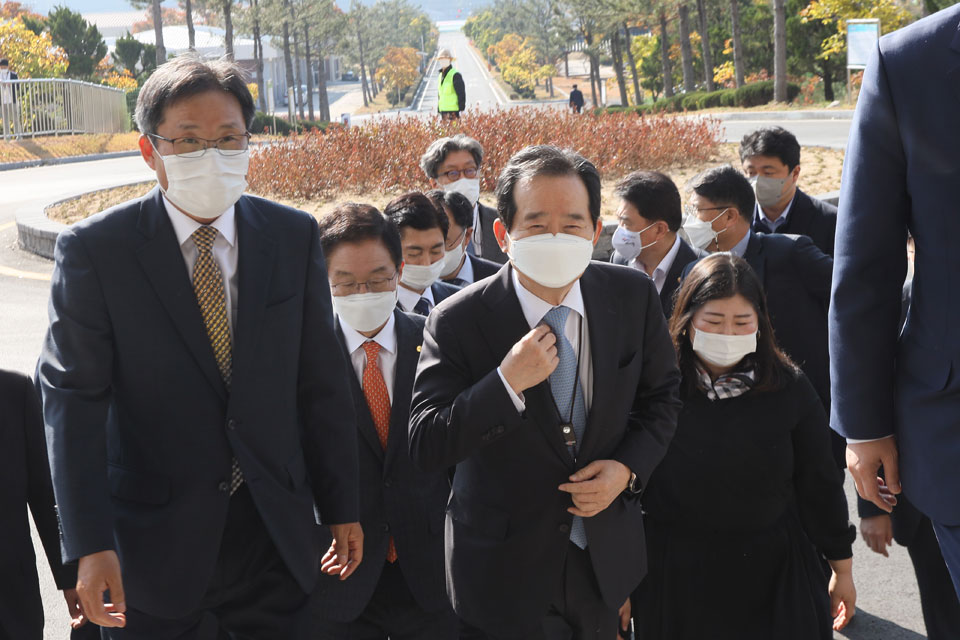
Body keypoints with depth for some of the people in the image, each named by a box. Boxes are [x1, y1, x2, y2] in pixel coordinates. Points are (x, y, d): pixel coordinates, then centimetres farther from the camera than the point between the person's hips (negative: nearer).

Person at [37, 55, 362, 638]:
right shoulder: (93, 250, -8)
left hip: (276, 534, 2)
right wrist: (90, 545, -18)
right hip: (153, 541, -2)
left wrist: (342, 509, 6)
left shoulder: (295, 238, 0)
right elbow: (72, 398, -11)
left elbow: (323, 383, 4)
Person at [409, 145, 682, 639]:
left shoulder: (633, 297, -8)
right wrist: (507, 382, -31)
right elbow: (425, 449, -19)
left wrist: (628, 467, -11)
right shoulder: (458, 322, -17)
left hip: (604, 558, 3)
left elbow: (661, 396, 6)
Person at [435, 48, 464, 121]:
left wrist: (461, 109, -17)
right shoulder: (441, 75, 16)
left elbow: (461, 94, -12)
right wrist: (438, 109, 18)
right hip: (443, 111, 8)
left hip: (453, 111, -8)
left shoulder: (455, 75, -9)